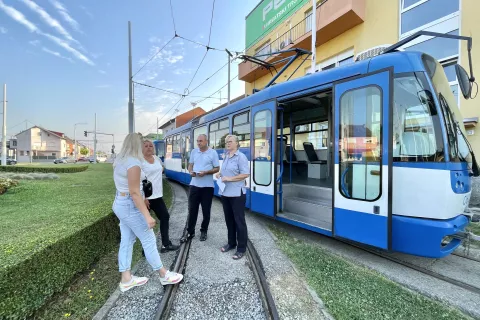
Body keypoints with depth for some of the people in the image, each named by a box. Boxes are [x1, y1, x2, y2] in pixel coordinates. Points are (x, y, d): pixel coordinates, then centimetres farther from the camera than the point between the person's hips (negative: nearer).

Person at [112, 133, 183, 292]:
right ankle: (164, 275, 17)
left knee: (127, 241, 15)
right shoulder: (133, 162, -23)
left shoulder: (120, 160, 8)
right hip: (130, 206, -9)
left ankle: (126, 279, 27)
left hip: (120, 204, 10)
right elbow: (134, 192, -25)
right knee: (149, 240, 2)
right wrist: (147, 215, -25)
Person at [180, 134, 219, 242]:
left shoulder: (213, 153, -6)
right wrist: (191, 172, -8)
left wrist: (205, 172, -19)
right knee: (192, 209, 9)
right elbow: (190, 165, 14)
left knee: (206, 210, 9)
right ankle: (190, 232, 24)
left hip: (207, 186, -3)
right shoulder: (194, 152, 7)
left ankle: (203, 231, 27)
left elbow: (217, 168, -5)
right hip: (194, 185, 3)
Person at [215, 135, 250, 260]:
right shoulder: (226, 157, 12)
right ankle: (231, 243, 34)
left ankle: (241, 248, 18)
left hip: (236, 193, -8)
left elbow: (245, 174, -17)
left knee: (239, 220, 4)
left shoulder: (240, 157, -11)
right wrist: (220, 174, 2)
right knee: (229, 219, 17)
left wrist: (230, 178, -20)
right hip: (225, 192, 8)